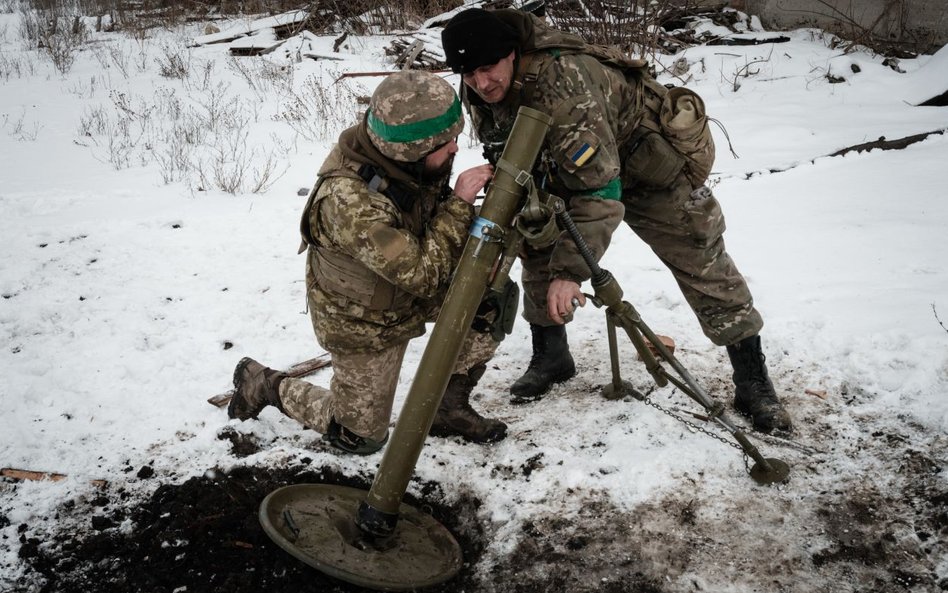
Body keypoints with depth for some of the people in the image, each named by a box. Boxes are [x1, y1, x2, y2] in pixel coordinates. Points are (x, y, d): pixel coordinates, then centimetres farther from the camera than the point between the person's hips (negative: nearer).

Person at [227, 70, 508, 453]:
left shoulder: (408, 161, -18)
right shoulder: (351, 200, -40)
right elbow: (424, 274, -35)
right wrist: (460, 204, -33)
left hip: (408, 287, 7)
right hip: (363, 320, -6)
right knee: (362, 436, 9)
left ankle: (448, 407, 11)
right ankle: (264, 385, 29)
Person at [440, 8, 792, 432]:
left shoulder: (561, 80, -40)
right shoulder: (479, 93, -14)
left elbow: (600, 188, -42)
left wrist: (569, 271, -44)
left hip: (654, 158, -7)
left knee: (701, 263, -4)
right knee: (537, 243, -2)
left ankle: (753, 381, 7)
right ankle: (550, 356, 16)